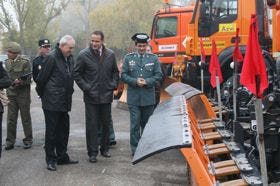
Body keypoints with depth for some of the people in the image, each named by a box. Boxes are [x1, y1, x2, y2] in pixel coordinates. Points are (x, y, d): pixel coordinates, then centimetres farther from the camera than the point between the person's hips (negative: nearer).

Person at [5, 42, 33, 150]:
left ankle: (28, 140, 16)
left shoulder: (25, 62, -7)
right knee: (11, 118, 2)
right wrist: (12, 82, -4)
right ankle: (10, 141, 10)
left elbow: (28, 79, -8)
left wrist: (20, 82, -25)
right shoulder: (7, 62, 8)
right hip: (11, 94, 4)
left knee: (26, 118, 5)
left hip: (23, 94, -4)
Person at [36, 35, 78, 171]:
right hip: (52, 103, -8)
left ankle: (62, 157, 24)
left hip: (64, 102, 8)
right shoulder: (52, 57, -13)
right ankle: (50, 160, 10)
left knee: (64, 130, 13)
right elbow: (41, 78, -9)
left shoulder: (70, 59, 11)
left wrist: (69, 92, 14)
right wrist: (43, 95, 1)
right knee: (51, 131, 0)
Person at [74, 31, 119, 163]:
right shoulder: (83, 55, -7)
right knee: (92, 125, 0)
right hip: (91, 97, -3)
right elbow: (77, 74, 0)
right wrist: (85, 87, -7)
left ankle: (105, 148, 27)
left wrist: (113, 85, 4)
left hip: (106, 96, 3)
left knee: (106, 124, 12)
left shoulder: (110, 55, 3)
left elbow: (115, 72, 17)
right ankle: (92, 152, 9)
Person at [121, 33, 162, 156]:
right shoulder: (128, 58, 5)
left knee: (147, 123, 11)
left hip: (148, 97, 1)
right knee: (135, 124, -3)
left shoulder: (154, 58, 5)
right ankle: (135, 149, 3)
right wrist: (135, 81, -14)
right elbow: (124, 75, 2)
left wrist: (146, 82, -13)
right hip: (133, 97, -1)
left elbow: (158, 76, 2)